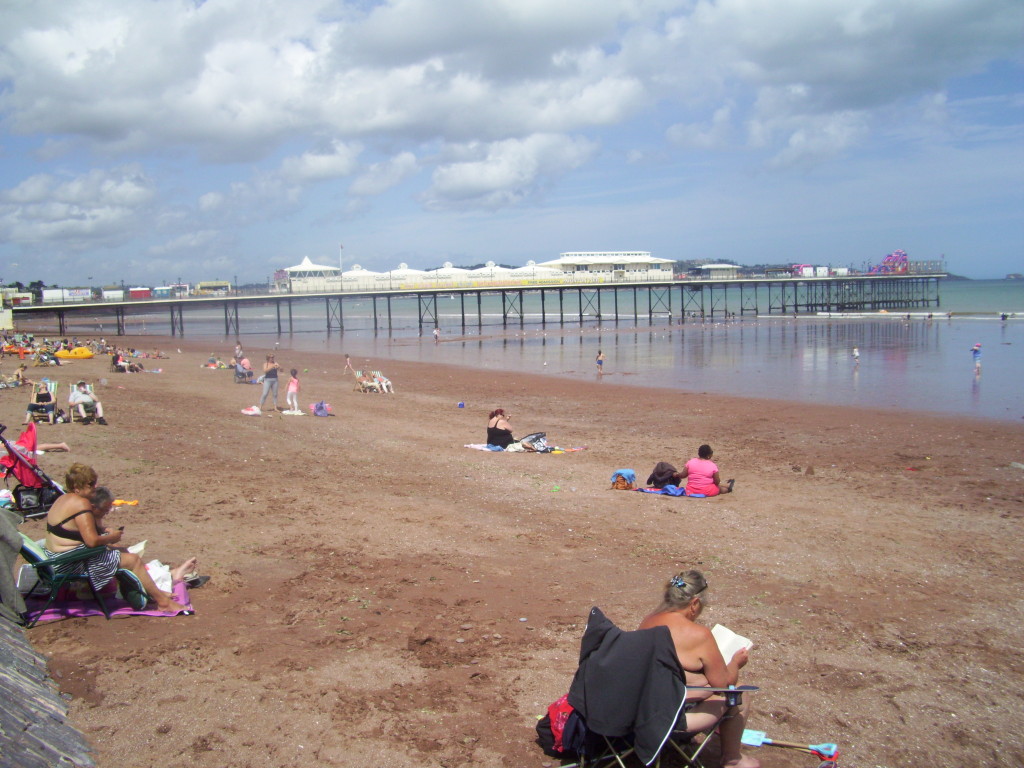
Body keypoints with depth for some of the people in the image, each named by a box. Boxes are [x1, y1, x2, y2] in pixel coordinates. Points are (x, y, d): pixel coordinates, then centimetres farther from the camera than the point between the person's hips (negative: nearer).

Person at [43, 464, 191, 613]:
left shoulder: (64, 499, 12)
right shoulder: (81, 503, -20)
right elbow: (92, 541, -27)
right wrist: (111, 538, -9)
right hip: (72, 564, -11)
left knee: (122, 551, 19)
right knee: (133, 560, -7)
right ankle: (162, 601, 1)